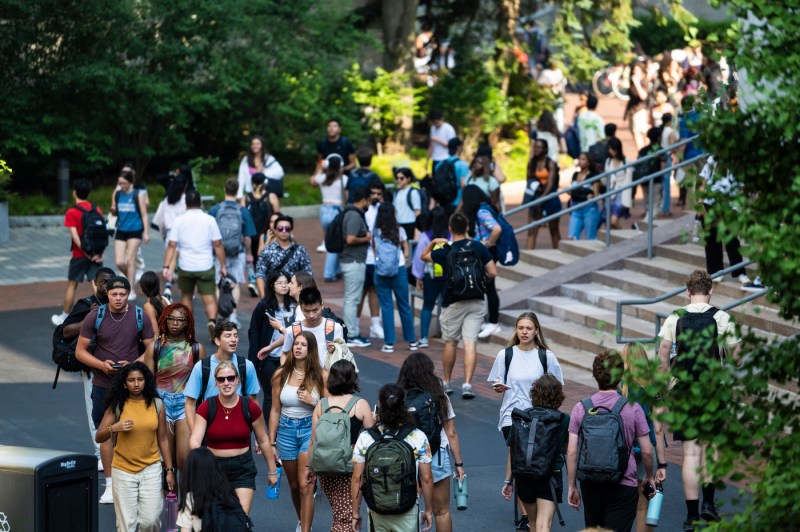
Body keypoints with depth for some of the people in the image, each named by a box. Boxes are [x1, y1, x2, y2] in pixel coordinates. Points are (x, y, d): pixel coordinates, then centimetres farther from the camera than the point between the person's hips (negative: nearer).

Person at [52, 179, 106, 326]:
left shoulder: (72, 212, -10)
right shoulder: (97, 210, 4)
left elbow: (75, 236, -17)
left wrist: (87, 254, -15)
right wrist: (100, 253, 1)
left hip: (80, 255, -3)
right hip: (96, 254, 3)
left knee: (72, 285, 10)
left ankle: (63, 318, 21)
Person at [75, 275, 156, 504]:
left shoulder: (140, 317, -2)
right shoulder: (95, 317, -4)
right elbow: (80, 351, 0)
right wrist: (101, 364, -17)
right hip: (103, 384, 0)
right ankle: (110, 485, 11)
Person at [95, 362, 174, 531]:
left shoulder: (156, 404, 1)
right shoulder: (117, 406, -3)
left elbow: (163, 439, 7)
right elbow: (98, 438, -3)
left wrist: (169, 470, 6)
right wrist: (114, 428, -23)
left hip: (151, 469, 1)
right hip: (123, 470, -1)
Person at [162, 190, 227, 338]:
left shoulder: (179, 221, -1)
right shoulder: (209, 220, -4)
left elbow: (171, 246, -6)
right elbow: (217, 245, -5)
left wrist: (167, 267, -6)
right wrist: (223, 266, 2)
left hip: (185, 267, 2)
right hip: (205, 267, -1)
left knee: (186, 296, 21)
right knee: (209, 298, -2)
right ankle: (212, 321, -28)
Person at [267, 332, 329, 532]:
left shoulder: (321, 376, -5)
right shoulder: (281, 375, 1)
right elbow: (275, 410, 6)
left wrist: (313, 401, -17)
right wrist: (271, 442, 7)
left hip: (310, 430, -3)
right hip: (286, 430, 3)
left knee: (305, 486, -12)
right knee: (294, 485, 16)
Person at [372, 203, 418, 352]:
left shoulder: (376, 233, -2)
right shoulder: (399, 231, -1)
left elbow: (374, 250, 6)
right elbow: (406, 251, 7)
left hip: (381, 271, -1)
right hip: (399, 270, 1)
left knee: (386, 307, 3)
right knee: (404, 306, 10)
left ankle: (389, 343, 2)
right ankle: (412, 341, 18)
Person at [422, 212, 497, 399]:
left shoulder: (445, 252, -9)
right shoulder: (478, 247, -3)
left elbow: (424, 256, 9)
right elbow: (492, 273, -3)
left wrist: (433, 242, 16)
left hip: (453, 303, -1)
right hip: (476, 302, 1)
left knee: (450, 343, 13)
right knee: (470, 343, -4)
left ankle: (447, 382, 24)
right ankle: (467, 384, -14)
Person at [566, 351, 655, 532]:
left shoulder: (580, 408, -3)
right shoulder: (632, 408, -8)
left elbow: (572, 452, -3)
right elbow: (646, 451, -3)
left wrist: (572, 486, 7)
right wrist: (649, 476, 16)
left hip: (590, 485, 3)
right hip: (623, 486, -3)